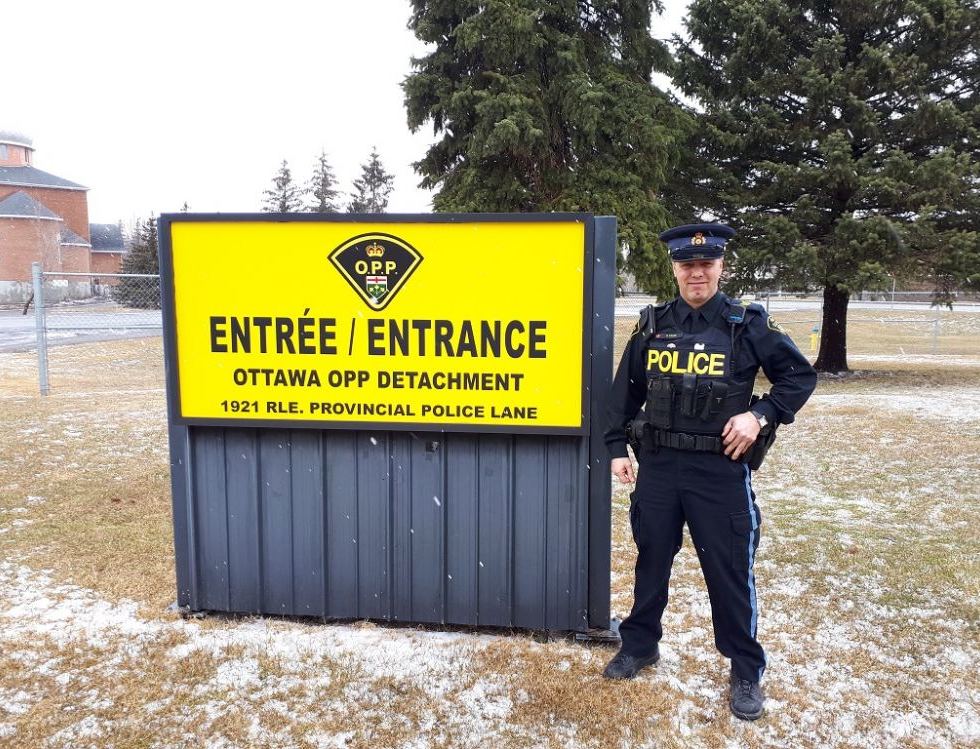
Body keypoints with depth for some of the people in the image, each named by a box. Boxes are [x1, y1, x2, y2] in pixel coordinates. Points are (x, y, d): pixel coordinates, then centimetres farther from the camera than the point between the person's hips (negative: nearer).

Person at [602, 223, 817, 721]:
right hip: (658, 465, 3)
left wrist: (761, 415, -11)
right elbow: (625, 391, 11)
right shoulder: (652, 325, 4)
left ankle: (746, 670, 24)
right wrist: (617, 447, 5)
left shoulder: (748, 325, -5)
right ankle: (639, 644, 35)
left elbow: (800, 376, 2)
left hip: (721, 469, -3)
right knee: (652, 559, 16)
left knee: (729, 569, 6)